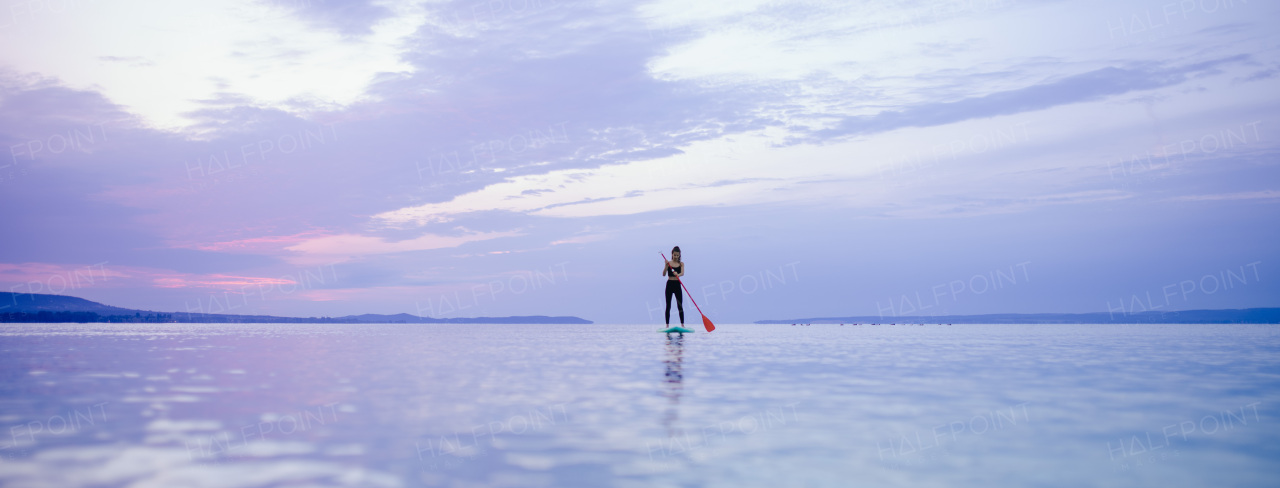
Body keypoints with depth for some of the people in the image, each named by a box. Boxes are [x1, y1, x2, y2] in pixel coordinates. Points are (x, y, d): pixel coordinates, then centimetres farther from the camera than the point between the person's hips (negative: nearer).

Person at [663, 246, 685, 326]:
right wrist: (666, 265, -23)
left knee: (680, 306, 0)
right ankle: (667, 325, 6)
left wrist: (678, 274, -36)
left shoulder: (681, 263, 4)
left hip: (677, 285, 1)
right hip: (669, 284, -1)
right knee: (668, 306, 2)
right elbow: (664, 274, -9)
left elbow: (682, 273, -14)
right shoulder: (668, 263, 1)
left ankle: (682, 324, 5)